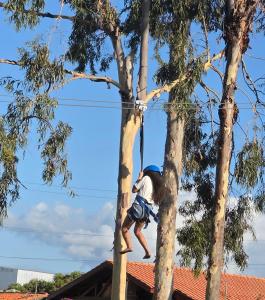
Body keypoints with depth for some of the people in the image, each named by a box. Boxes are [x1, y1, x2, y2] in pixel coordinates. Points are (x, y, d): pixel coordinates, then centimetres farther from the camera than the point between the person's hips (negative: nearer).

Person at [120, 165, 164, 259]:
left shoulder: (146, 178, -2)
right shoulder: (158, 185, 16)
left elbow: (134, 190, 0)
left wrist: (139, 178, 12)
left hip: (138, 207, -7)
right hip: (147, 210, 7)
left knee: (124, 228, 3)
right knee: (137, 231, 21)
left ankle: (129, 247, -17)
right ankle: (147, 251, 11)